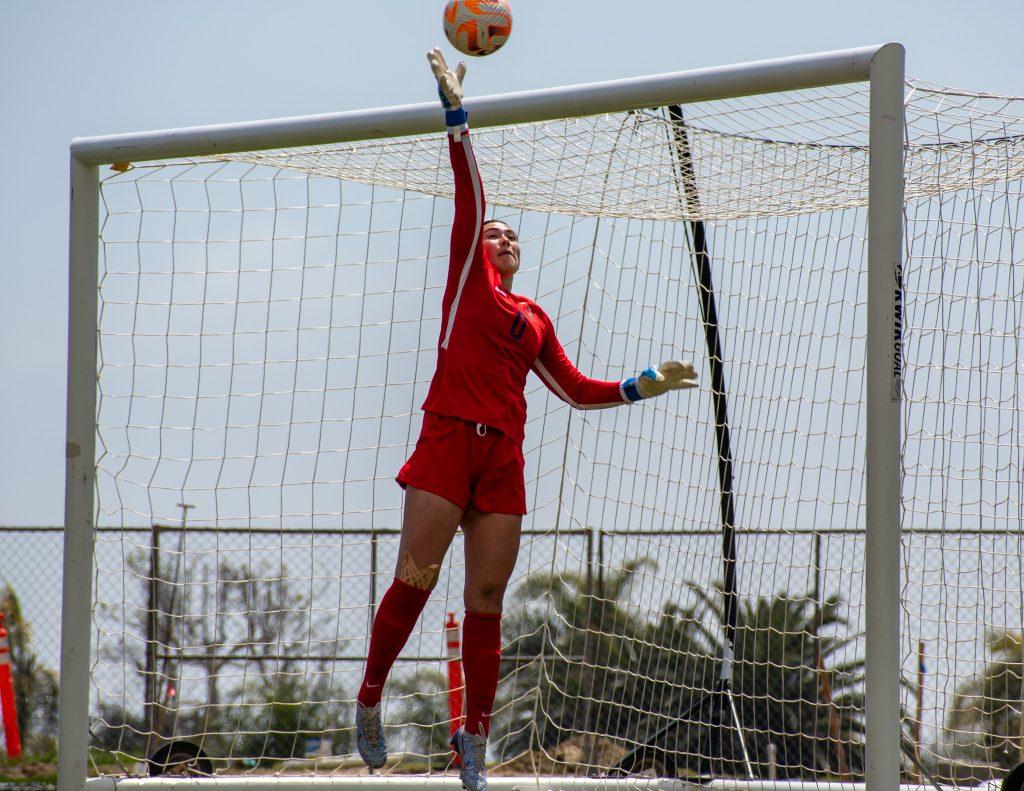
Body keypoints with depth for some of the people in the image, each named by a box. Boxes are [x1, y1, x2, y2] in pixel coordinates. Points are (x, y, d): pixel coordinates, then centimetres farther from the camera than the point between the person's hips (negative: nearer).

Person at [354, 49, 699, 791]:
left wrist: (647, 385, 20)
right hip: (449, 438, -4)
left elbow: (577, 389, 27)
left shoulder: (535, 318, 23)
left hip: (504, 457, 4)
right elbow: (469, 197, 3)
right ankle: (369, 700, 4)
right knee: (414, 580, -10)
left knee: (486, 599, 2)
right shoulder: (467, 275, 11)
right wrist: (456, 110, -3)